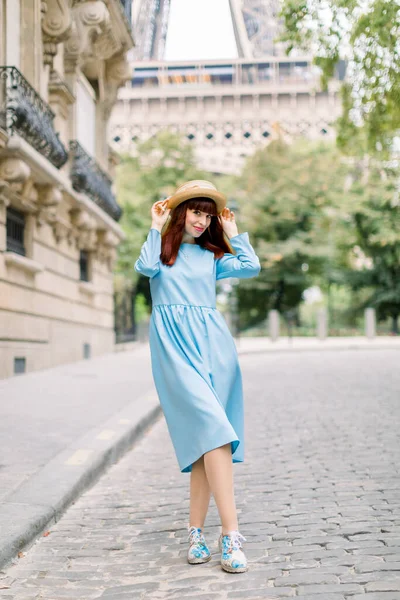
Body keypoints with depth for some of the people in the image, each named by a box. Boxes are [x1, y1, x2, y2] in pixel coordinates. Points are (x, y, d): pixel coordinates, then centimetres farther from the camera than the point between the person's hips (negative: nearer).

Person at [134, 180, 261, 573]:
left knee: (203, 437, -4)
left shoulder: (212, 256, 21)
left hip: (213, 344, 4)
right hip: (174, 344, -4)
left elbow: (251, 267, 8)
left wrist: (233, 233, 16)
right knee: (211, 427, -19)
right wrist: (156, 227, 2)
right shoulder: (163, 246, 14)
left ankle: (196, 530, 4)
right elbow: (146, 267, -8)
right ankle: (231, 533, -21)